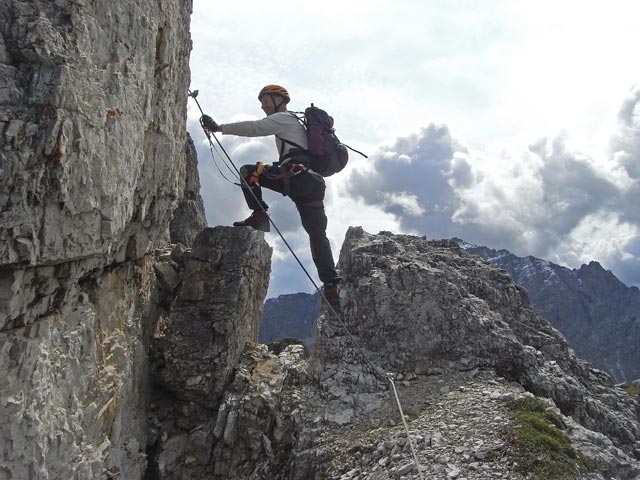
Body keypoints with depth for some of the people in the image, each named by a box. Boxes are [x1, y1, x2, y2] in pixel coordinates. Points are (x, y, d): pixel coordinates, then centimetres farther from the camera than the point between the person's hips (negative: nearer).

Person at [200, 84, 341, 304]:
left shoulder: (284, 118, 7)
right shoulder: (297, 122, 36)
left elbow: (254, 128, -8)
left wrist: (219, 127, -11)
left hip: (296, 177, -9)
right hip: (312, 182, 9)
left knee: (248, 171, 0)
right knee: (317, 234, 8)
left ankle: (258, 215, -10)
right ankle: (331, 283, 3)